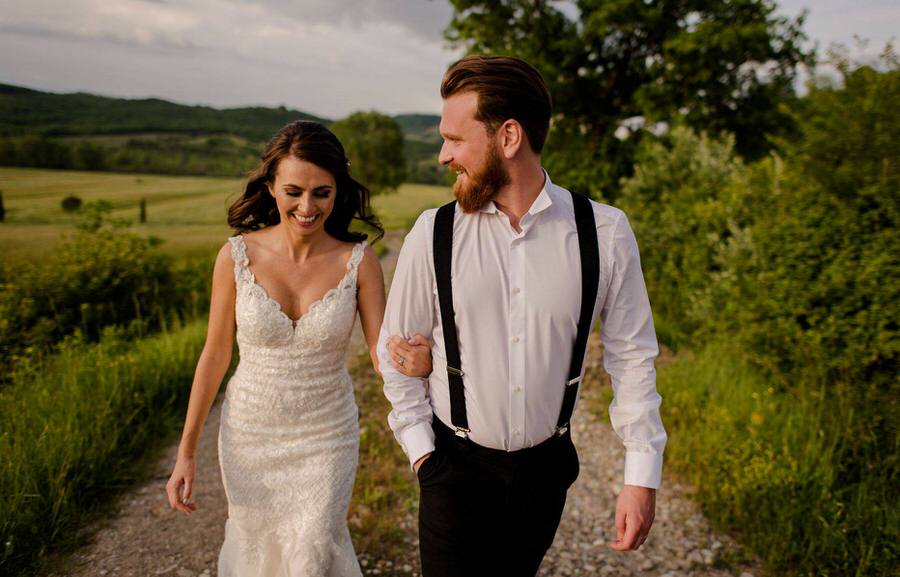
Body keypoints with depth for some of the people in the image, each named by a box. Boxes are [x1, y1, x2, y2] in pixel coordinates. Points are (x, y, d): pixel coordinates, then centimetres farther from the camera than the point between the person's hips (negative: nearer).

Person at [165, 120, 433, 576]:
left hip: (326, 437, -1)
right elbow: (215, 354, -4)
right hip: (249, 433, 1)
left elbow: (383, 354, -14)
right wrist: (186, 453, -1)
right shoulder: (237, 255, -12)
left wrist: (416, 362, -38)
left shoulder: (359, 260, -14)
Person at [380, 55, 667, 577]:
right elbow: (397, 348, 0)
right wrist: (421, 450, -1)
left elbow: (633, 354, -3)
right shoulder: (434, 234, -11)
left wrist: (642, 475, -3)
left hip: (547, 467, 1)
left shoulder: (604, 233, -11)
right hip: (456, 466, 0)